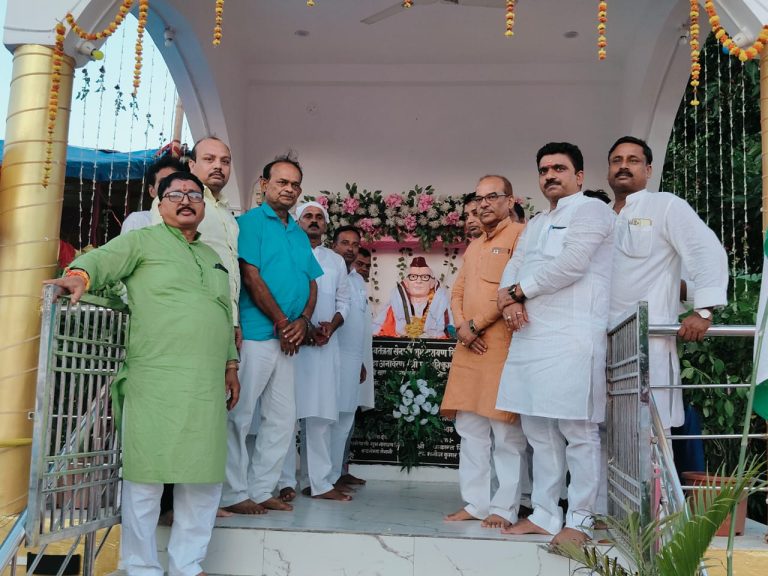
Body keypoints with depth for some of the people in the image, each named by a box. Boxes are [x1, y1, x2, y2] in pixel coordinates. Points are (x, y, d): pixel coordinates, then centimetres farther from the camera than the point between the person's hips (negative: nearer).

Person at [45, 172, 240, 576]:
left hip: (207, 387, 6)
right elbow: (103, 258, -10)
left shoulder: (213, 258, 24)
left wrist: (231, 365, 23)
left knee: (204, 478, 6)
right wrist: (80, 274, -30)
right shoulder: (142, 241, 7)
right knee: (145, 475, -2)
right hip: (154, 381, -5)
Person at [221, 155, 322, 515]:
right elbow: (251, 277, -12)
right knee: (239, 414, -3)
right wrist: (282, 323, -11)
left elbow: (312, 283, 17)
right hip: (256, 334, -8)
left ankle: (261, 489, 19)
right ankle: (233, 494, 7)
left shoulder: (300, 235, 19)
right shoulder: (250, 222, -3)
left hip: (288, 339, 8)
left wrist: (303, 321, -2)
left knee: (282, 417, 10)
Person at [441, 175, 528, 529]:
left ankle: (504, 509, 4)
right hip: (469, 347, 8)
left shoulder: (520, 234, -1)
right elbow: (457, 293, 21)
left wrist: (475, 324, -9)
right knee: (470, 430, 8)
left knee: (506, 433, -3)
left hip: (503, 345, -8)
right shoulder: (473, 247, 24)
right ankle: (476, 503, 14)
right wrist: (462, 328, 0)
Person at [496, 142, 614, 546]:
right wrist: (510, 299, -7)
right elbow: (513, 268, 16)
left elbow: (571, 264, -13)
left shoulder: (591, 210, 1)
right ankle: (544, 514, 17)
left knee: (578, 431, -4)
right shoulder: (535, 225, 25)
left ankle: (579, 521, 2)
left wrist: (518, 290, -4)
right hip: (529, 336, 8)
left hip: (571, 336, -8)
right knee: (539, 430, 9)